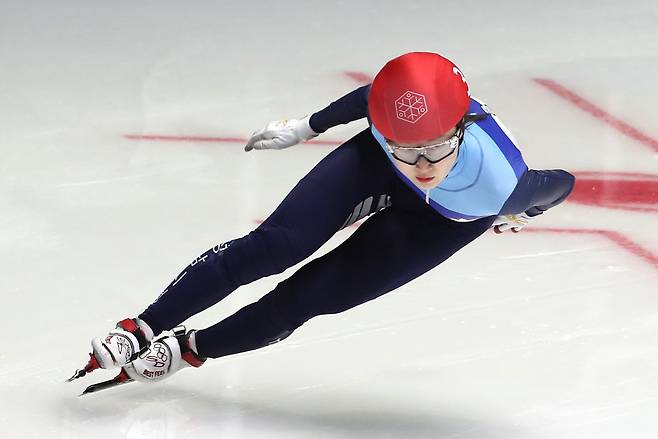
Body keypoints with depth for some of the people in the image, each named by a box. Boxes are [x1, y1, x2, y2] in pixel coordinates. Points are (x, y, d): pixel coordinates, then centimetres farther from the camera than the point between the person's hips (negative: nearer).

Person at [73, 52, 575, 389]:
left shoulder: (502, 185, -43)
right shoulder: (394, 103, -37)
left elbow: (561, 185, -20)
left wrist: (514, 215, 1)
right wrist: (307, 126, 3)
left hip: (442, 221, -1)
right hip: (376, 167, 1)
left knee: (316, 293, -10)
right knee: (277, 243, -14)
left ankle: (191, 348, 10)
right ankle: (142, 329, -4)